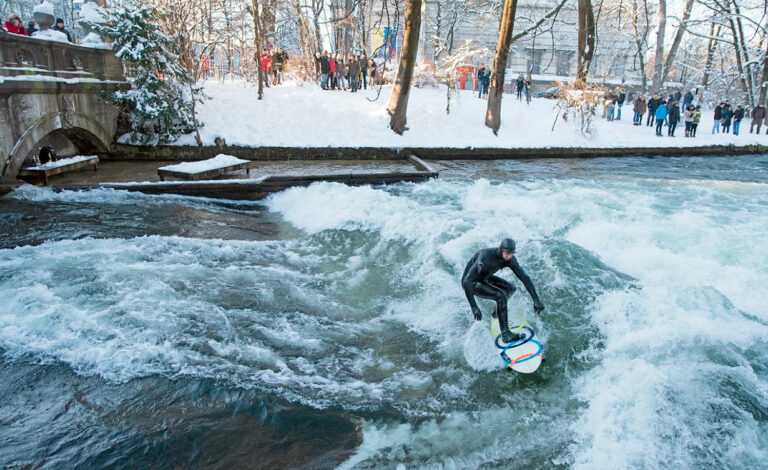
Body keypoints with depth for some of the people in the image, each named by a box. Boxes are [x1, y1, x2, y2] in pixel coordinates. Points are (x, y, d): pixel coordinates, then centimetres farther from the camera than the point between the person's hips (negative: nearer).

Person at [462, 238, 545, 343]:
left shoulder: (510, 259, -17)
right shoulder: (485, 257, -38)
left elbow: (524, 277, -12)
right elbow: (466, 281, -40)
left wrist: (536, 299, -20)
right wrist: (474, 307, -43)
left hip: (483, 278, 8)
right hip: (471, 283, -8)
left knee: (511, 288, 15)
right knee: (501, 296, -26)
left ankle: (497, 314, 37)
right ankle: (506, 335, -18)